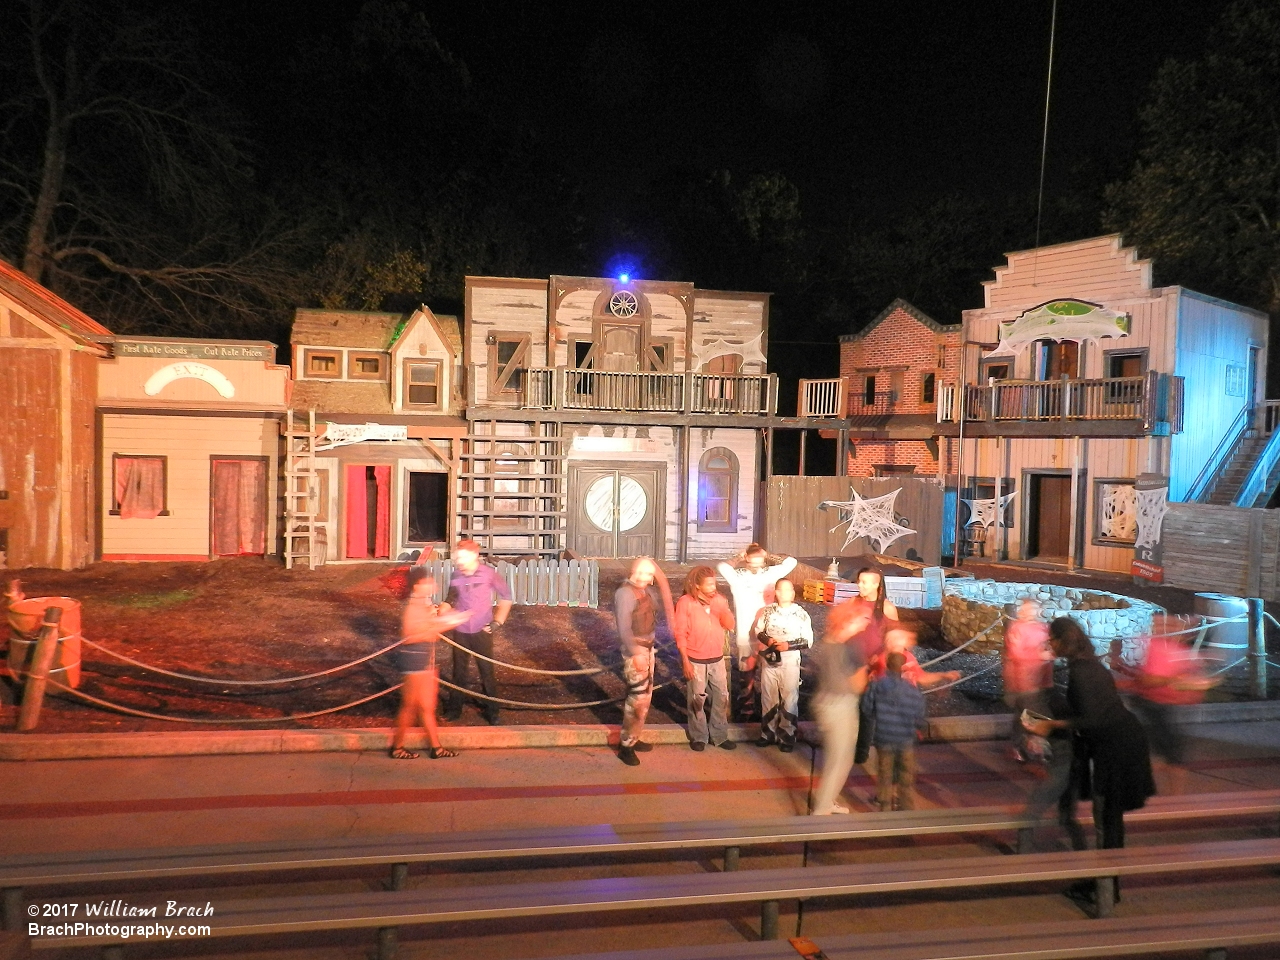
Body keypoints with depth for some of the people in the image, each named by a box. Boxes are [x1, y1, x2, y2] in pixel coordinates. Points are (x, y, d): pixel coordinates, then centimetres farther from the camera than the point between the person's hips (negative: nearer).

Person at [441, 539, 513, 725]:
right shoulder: (455, 576, -4)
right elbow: (451, 600, 10)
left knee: (486, 671, 6)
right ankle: (454, 708, 27)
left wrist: (497, 621, -1)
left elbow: (506, 596, 1)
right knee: (459, 671, 12)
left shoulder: (488, 573, -11)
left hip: (482, 631, -2)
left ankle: (491, 710, 20)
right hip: (460, 631, 2)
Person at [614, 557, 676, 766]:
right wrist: (635, 653, -25)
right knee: (638, 696, -10)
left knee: (645, 694, 17)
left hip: (648, 646, 9)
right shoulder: (625, 593, -19)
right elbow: (624, 628, -23)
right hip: (635, 649, -9)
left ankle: (634, 738, 29)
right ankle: (626, 745, 0)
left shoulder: (646, 590, 7)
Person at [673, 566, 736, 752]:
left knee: (721, 697, 8)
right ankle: (699, 736, 23)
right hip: (695, 660, -4)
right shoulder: (685, 602, -14)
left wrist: (722, 610, -23)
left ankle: (720, 735, 22)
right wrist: (685, 661, -14)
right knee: (697, 699, 7)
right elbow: (680, 634, -12)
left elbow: (730, 625, -3)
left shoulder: (719, 600, 0)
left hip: (717, 659, 4)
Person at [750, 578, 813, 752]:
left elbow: (808, 641, -5)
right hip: (769, 660, 2)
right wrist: (767, 640, -12)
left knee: (789, 698, 3)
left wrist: (788, 645, -18)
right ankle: (768, 733, 25)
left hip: (790, 662, -2)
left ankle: (787, 737, 15)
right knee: (768, 697, 11)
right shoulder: (768, 611, 0)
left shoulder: (801, 614, -7)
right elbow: (758, 630, 9)